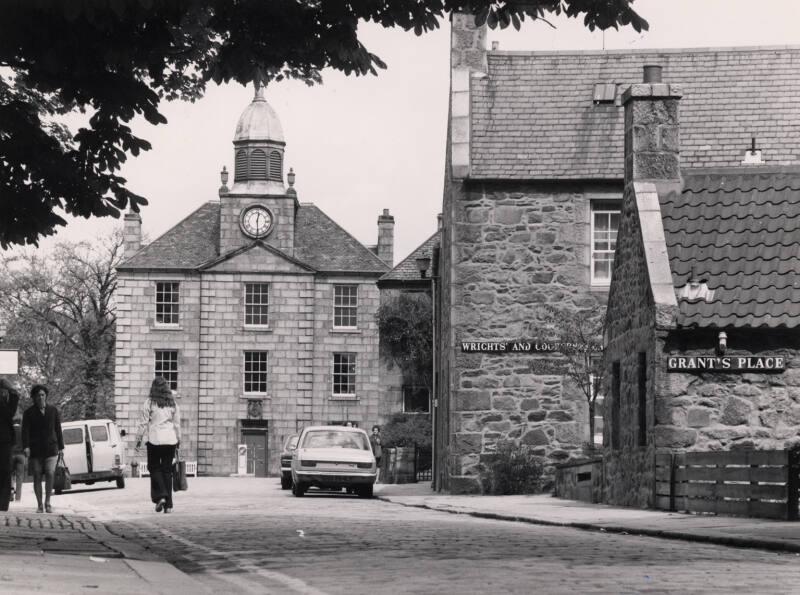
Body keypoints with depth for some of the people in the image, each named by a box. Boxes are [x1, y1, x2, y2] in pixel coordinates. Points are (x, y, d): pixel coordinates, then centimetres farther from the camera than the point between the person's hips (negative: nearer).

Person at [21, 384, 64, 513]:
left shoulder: (53, 411, 10)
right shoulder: (29, 413, 4)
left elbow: (58, 429, 12)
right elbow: (25, 431, -4)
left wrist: (61, 447, 9)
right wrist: (26, 447, -17)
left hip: (51, 449, 1)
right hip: (35, 450, 0)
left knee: (50, 475, -12)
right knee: (37, 477, 1)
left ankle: (47, 503, -1)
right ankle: (39, 505, 8)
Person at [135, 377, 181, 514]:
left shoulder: (149, 403, -5)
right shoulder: (173, 403, 6)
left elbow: (143, 424, -4)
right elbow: (177, 424, 9)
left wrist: (138, 440, 3)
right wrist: (178, 440, 16)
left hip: (154, 439, -3)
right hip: (170, 440, 3)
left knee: (154, 468, 8)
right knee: (167, 470, 7)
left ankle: (160, 496, -12)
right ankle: (168, 504, 5)